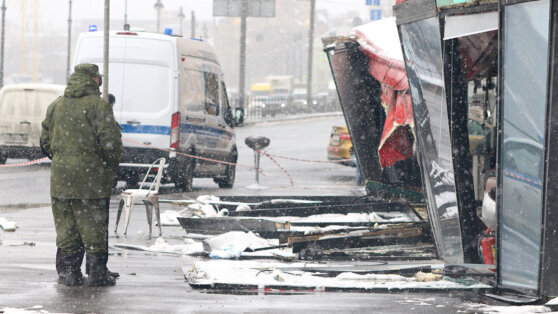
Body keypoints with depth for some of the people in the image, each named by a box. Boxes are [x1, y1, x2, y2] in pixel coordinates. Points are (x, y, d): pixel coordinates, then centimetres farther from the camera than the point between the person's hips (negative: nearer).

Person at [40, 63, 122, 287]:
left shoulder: (55, 106, 12)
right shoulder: (98, 105, -7)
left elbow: (45, 141, 16)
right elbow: (110, 140, -13)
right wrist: (112, 165, 1)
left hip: (61, 176, 5)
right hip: (91, 175, -5)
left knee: (66, 226, 9)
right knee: (93, 226, 1)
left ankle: (70, 272, 10)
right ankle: (96, 271, 3)